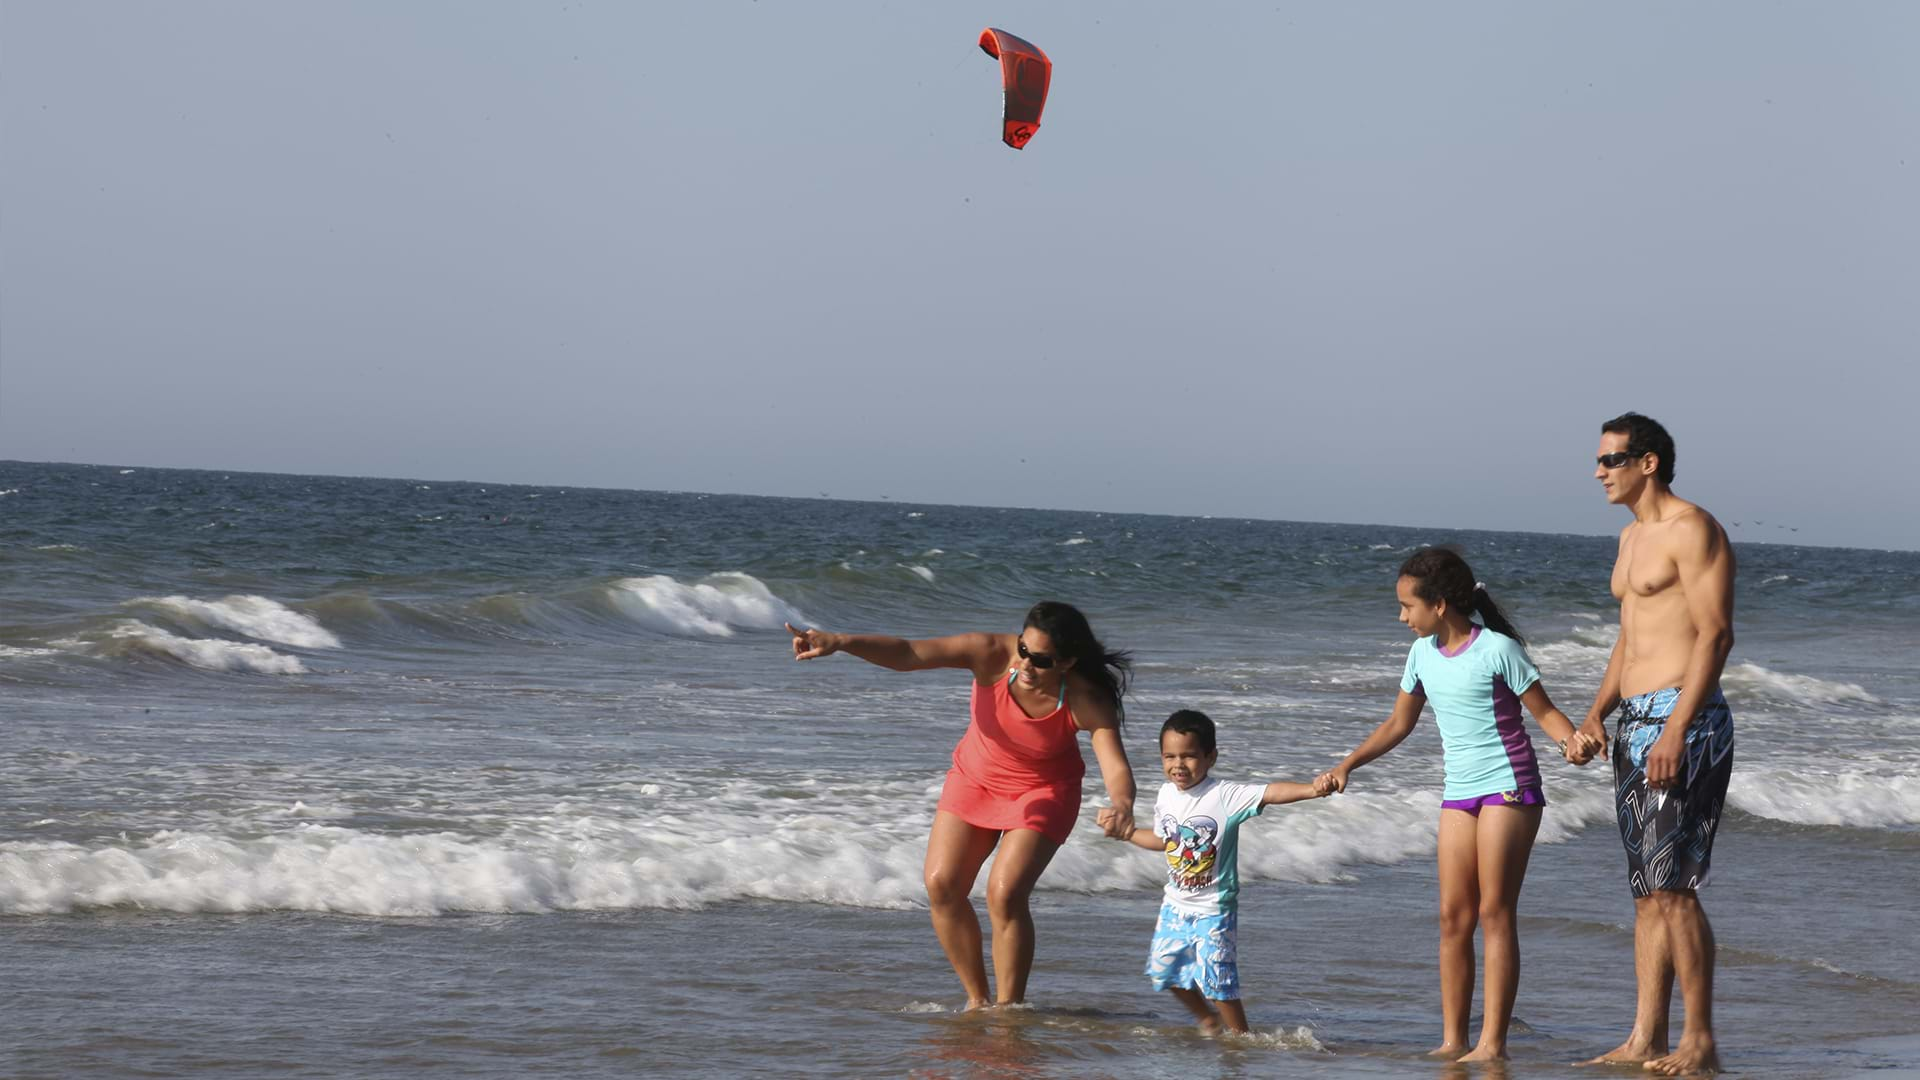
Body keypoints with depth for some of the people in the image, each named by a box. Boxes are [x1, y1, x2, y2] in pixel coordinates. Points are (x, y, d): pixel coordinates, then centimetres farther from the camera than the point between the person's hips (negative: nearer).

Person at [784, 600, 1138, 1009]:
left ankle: (1008, 1009, -6)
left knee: (1005, 892, -20)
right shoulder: (991, 654, -29)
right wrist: (841, 642, -52)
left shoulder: (1086, 702, -31)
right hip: (976, 777, 3)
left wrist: (1122, 804, -64)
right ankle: (977, 999, 11)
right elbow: (907, 654, -36)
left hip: (1044, 791, -3)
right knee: (942, 885, -6)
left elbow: (1117, 767, -39)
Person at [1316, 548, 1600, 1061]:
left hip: (1508, 787, -6)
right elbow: (1399, 724, 19)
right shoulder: (1423, 653, 8)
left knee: (1494, 912, -7)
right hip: (1458, 793, 6)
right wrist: (1347, 765, 12)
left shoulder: (1497, 650, -12)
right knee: (1454, 917, 3)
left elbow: (1544, 711, -8)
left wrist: (1573, 741, -28)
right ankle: (1453, 1039, 7)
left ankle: (1493, 1041, -7)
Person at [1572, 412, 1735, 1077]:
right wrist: (1598, 711, 11)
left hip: (1682, 721, -10)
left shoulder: (1693, 529, -8)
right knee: (1648, 891, 8)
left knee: (1673, 886, -12)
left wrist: (1677, 730, -23)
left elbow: (1716, 634, -16)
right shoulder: (1632, 537, 21)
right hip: (1636, 723, 10)